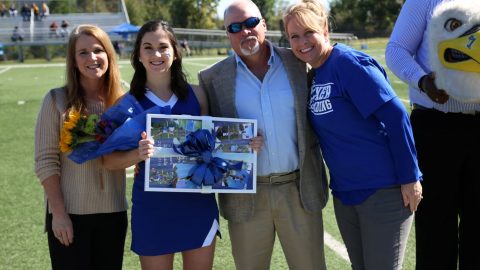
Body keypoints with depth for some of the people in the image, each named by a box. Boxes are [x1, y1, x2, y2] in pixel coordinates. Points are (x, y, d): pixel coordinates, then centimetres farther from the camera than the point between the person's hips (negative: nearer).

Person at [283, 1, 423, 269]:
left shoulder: (349, 63, -16)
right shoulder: (315, 75, 8)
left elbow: (395, 115, -19)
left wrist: (409, 177, -18)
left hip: (383, 191, -8)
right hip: (344, 194, 8)